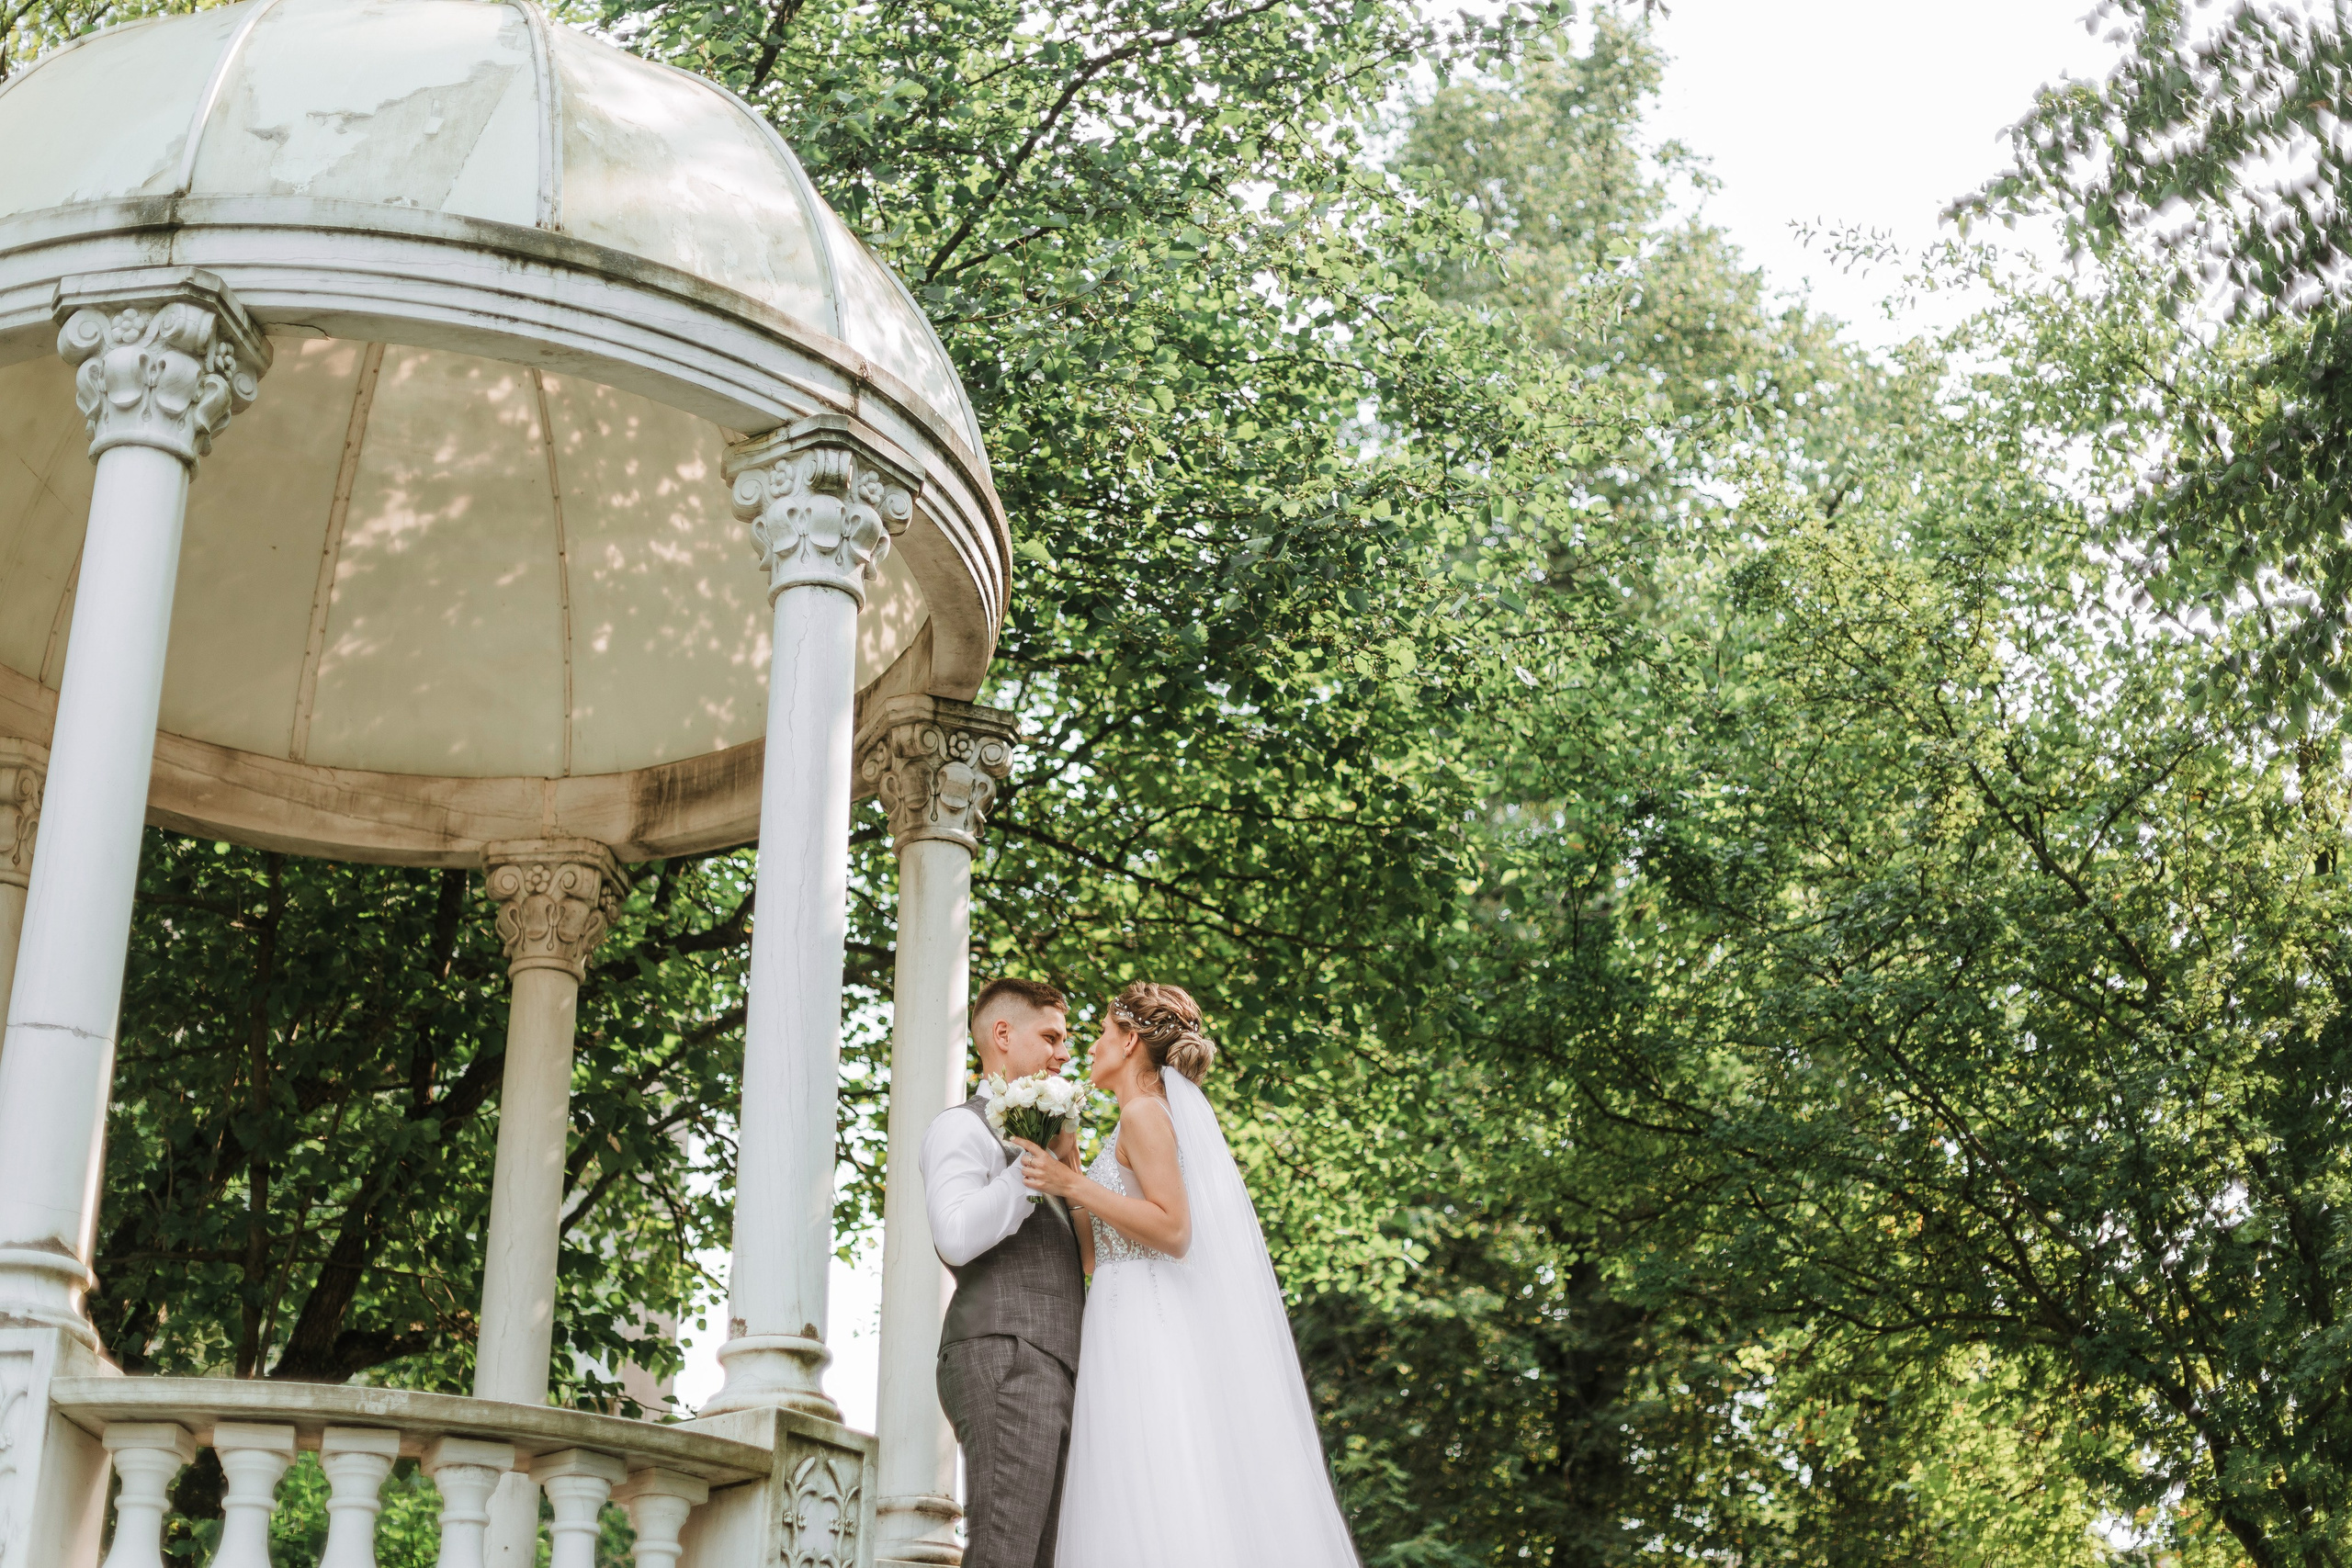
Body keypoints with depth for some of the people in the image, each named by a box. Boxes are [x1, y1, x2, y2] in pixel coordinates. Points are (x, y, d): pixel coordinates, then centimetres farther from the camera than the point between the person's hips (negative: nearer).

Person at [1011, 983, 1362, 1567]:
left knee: (1156, 1520, -14)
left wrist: (1071, 1184, -17)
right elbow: (1095, 1254, 21)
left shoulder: (1144, 1113, -5)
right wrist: (1071, 1175, 16)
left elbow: (1172, 1230, -17)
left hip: (1147, 1326, -9)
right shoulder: (1159, 1113, 22)